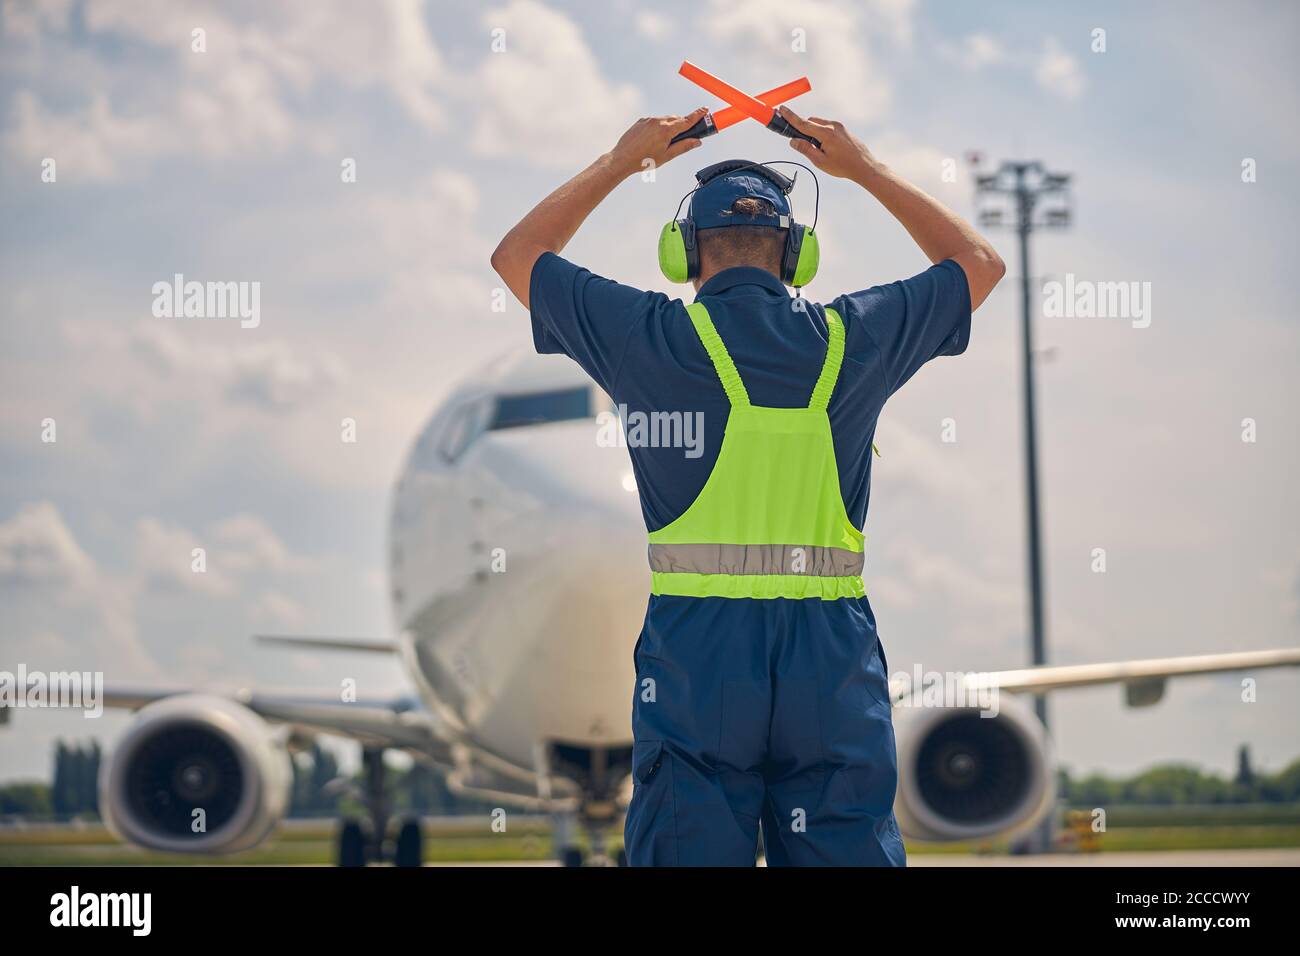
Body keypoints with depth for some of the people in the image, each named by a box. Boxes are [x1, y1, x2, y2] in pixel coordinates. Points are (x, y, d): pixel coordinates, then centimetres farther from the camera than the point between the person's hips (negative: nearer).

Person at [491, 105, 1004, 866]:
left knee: (689, 853, 2)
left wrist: (620, 162, 29)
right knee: (848, 854, 4)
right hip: (833, 656, 1)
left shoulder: (655, 337, 2)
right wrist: (866, 169, 31)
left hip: (696, 646, -1)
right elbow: (980, 264, 25)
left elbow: (517, 256, 20)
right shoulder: (850, 338, 6)